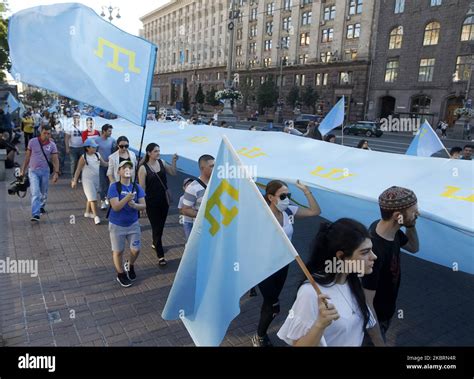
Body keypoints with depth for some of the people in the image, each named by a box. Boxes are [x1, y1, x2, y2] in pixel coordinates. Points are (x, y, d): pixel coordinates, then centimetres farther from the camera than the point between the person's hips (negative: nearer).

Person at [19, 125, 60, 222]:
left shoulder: (52, 145, -4)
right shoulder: (32, 141, -5)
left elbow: (55, 160, -3)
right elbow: (27, 156, 4)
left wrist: (56, 172, -14)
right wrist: (23, 170, 6)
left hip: (45, 171, 2)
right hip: (33, 171, -2)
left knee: (44, 193, 14)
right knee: (35, 193, -12)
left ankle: (41, 207, 39)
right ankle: (35, 215, -15)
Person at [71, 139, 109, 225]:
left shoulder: (97, 155, 3)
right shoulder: (84, 158, -13)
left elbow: (104, 164, 12)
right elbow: (78, 170, -9)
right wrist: (75, 181, -9)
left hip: (97, 179, 6)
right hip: (87, 180, -6)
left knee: (90, 197, 18)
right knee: (93, 198, -7)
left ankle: (87, 212, 34)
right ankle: (95, 216, -2)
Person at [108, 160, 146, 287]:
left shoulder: (137, 187, -6)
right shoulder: (114, 187, -17)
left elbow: (143, 206, -8)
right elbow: (115, 207, -25)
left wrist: (134, 205, -28)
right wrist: (127, 198, -39)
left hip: (133, 224, 3)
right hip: (117, 225, -3)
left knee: (136, 249, 8)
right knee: (118, 251, 11)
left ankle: (130, 266, 41)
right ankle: (121, 274, 34)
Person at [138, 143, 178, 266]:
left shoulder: (162, 162, 0)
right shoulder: (143, 168, -14)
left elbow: (173, 173, 2)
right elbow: (142, 188, -12)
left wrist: (174, 162, -13)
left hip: (164, 200, 5)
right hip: (151, 202, -5)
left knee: (161, 225, 20)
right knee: (156, 227, 0)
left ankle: (155, 243, 46)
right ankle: (160, 256, 7)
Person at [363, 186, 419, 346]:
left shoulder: (391, 229, -13)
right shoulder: (374, 251, -38)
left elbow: (413, 247, 8)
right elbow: (367, 304, -31)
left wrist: (410, 225, -11)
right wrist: (379, 343, -22)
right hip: (375, 318, -8)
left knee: (380, 338, 30)